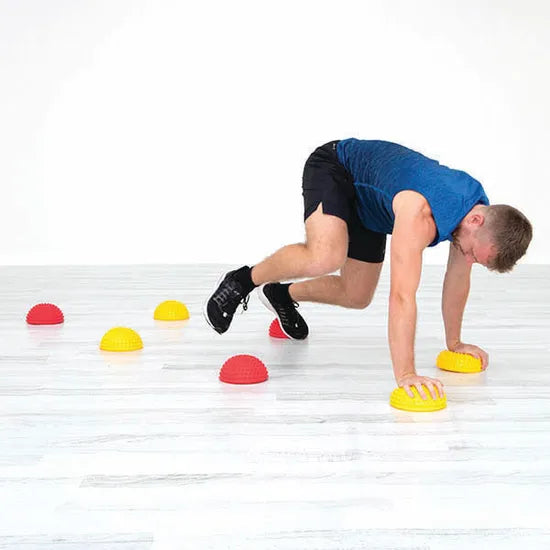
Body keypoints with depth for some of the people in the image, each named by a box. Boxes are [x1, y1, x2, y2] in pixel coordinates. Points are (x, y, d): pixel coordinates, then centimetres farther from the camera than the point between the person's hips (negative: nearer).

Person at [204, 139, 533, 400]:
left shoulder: (482, 210, -17)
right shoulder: (420, 213, -43)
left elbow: (458, 280, -1)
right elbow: (402, 296, -47)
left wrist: (454, 342, 6)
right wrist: (405, 374, -48)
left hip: (365, 202, 8)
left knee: (356, 297, 7)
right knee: (326, 258, -37)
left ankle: (283, 295, 33)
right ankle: (243, 281, -13)